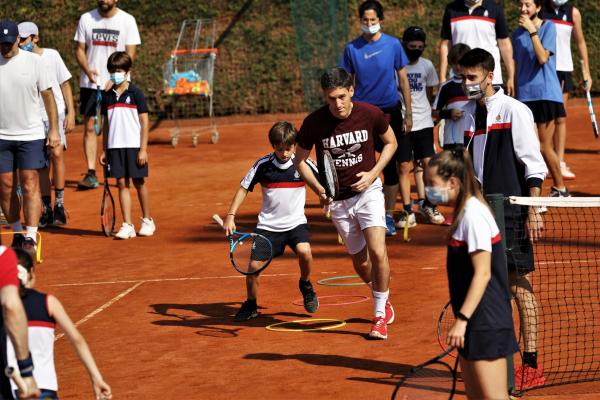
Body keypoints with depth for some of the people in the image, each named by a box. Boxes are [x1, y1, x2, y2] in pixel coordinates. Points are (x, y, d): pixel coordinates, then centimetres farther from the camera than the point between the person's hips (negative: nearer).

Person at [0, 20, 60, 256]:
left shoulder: (34, 61, -2)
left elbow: (47, 95, 3)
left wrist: (54, 129, 0)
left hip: (31, 135, -2)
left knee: (30, 186, -7)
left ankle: (31, 239, -8)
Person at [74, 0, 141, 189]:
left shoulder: (127, 21, -3)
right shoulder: (86, 19, 3)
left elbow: (130, 54, -5)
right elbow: (80, 50, 5)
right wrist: (87, 70, -14)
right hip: (90, 83, 1)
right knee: (89, 127, -4)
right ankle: (91, 174, -3)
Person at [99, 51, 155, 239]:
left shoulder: (135, 93, -3)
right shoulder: (107, 96, 9)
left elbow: (144, 121, -4)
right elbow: (106, 124, 14)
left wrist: (143, 149, -9)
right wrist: (104, 150, 10)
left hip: (134, 146, -3)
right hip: (115, 146, 3)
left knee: (139, 182, 5)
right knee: (122, 183, 1)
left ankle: (147, 220, 21)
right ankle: (127, 225, 1)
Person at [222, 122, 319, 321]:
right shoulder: (262, 165, -6)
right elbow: (243, 189, 2)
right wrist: (230, 216, -4)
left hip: (295, 222, -1)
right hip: (268, 225, 1)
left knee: (304, 251, -28)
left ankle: (305, 285, 3)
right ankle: (250, 305, 17)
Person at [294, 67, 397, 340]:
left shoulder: (370, 114, -13)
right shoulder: (314, 123, -14)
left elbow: (391, 142, 6)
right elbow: (300, 161, 0)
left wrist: (372, 174, -8)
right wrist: (320, 190, -14)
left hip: (368, 192, -1)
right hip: (338, 201, 1)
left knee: (377, 252, -19)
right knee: (360, 262, 9)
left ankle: (380, 315, -3)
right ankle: (384, 299, 39)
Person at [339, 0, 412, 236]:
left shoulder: (393, 45, -2)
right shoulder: (352, 48, 0)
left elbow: (403, 80, 3)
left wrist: (408, 114, 0)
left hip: (390, 112, 0)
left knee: (391, 166, 3)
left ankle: (388, 217, 12)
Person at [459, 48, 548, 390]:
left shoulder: (514, 111, -6)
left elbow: (534, 165, -9)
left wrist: (534, 211, -15)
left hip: (511, 212, -6)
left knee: (519, 285, -5)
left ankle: (531, 367, -2)